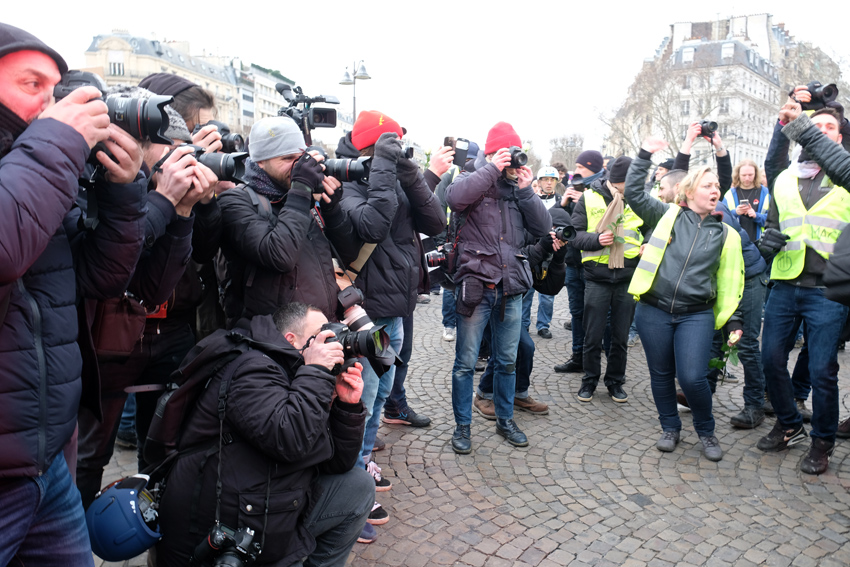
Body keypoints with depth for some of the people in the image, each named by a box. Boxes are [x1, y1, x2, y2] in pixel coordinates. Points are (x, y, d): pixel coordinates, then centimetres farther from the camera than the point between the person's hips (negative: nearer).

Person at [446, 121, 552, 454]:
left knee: (507, 360, 15)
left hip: (511, 288, 5)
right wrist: (492, 169, -18)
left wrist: (525, 189, -5)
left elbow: (543, 227, 4)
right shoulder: (473, 181, 0)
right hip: (475, 285, -4)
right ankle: (462, 426, 18)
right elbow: (455, 198, -24)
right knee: (466, 361, 4)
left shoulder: (517, 188, 13)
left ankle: (505, 420, 32)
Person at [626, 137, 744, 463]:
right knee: (661, 374, 9)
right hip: (653, 311, 0)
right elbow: (633, 192, 0)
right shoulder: (667, 216, 5)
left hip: (697, 315, 0)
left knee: (692, 377, -9)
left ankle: (706, 431, 18)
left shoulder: (726, 235, 9)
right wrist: (645, 155, -4)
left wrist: (734, 321, 5)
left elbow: (730, 283, 11)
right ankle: (670, 428, 31)